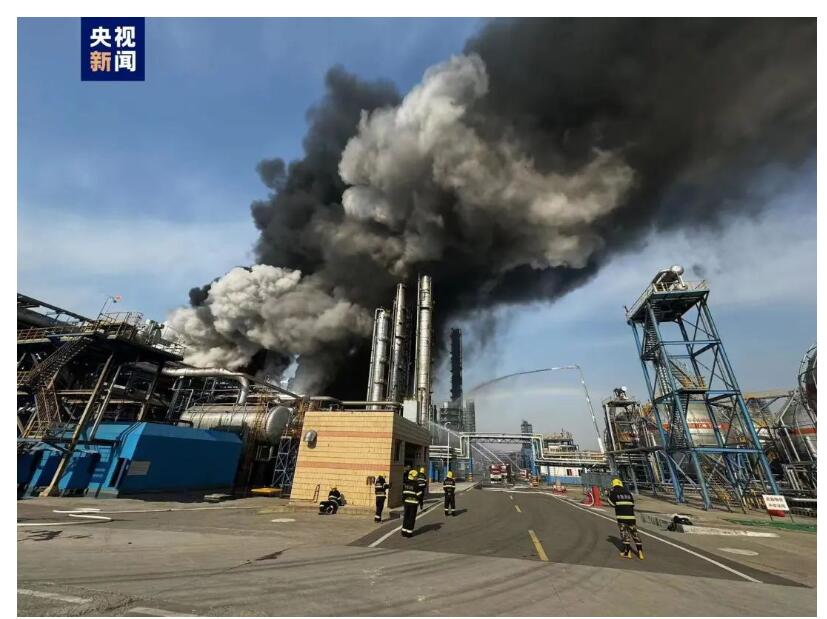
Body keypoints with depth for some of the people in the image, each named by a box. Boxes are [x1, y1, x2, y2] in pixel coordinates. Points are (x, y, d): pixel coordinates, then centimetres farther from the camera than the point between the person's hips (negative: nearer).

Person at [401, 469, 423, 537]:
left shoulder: (405, 484, 3)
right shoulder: (416, 484, -15)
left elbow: (403, 493, 8)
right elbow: (418, 494, -12)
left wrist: (403, 501, 17)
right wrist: (420, 502, -2)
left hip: (406, 502, 5)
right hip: (413, 503, -5)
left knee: (406, 516, 15)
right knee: (412, 517, 4)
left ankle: (404, 532, 20)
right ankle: (409, 532, 8)